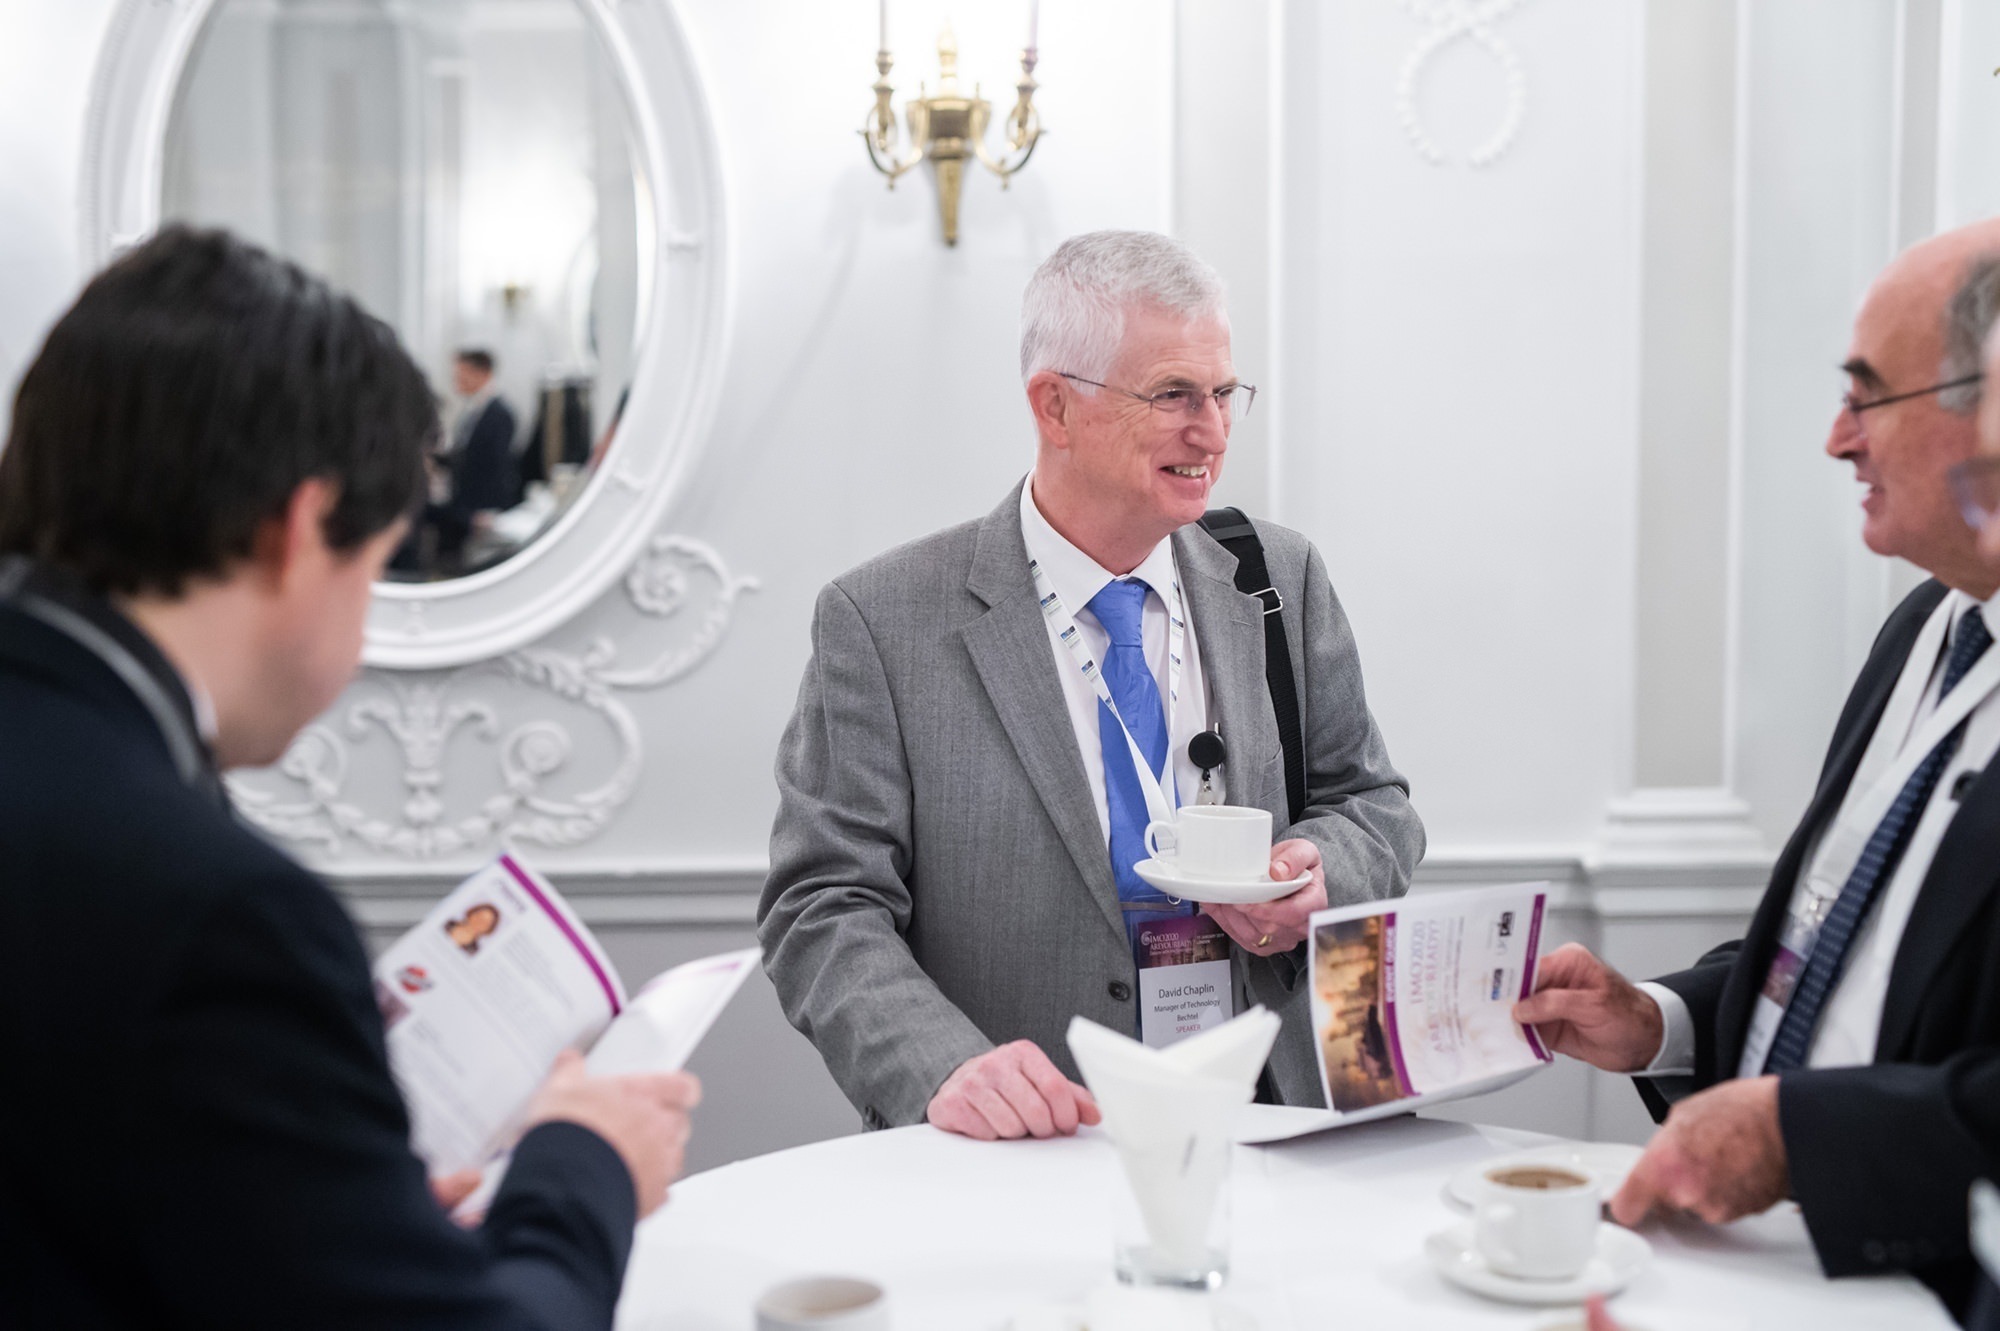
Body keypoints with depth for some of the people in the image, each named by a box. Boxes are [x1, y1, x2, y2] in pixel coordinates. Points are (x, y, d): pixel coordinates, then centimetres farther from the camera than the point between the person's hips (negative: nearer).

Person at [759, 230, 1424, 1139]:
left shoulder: (1282, 582, 11)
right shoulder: (882, 623, -3)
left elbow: (1371, 803, 19)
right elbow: (825, 911, -6)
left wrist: (1320, 875, -4)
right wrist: (946, 1066, -23)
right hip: (1024, 1157, -2)